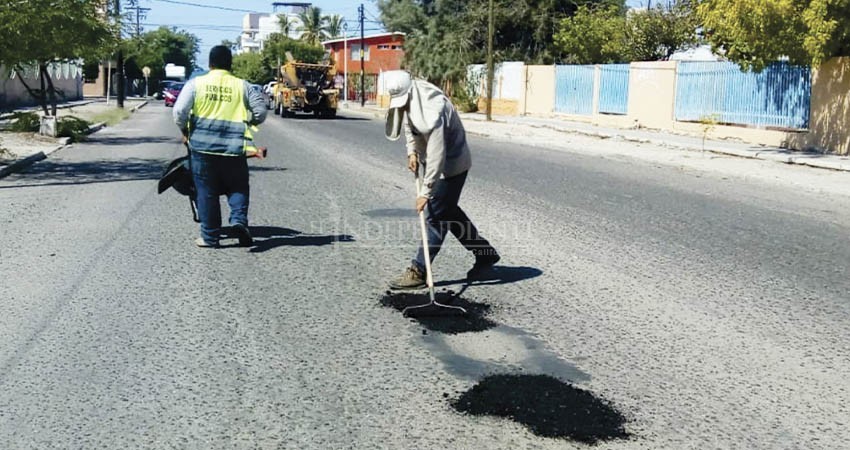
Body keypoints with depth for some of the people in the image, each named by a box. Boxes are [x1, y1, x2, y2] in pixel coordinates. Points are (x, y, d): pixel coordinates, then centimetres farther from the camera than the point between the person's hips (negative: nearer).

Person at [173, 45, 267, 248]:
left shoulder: (196, 83, 1)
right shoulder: (243, 86, 3)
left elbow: (179, 111, -6)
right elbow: (261, 112, 3)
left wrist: (185, 131, 12)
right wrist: (248, 123, 22)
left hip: (202, 146, 0)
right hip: (233, 148, 0)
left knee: (206, 192, 9)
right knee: (238, 187, 16)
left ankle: (210, 237, 12)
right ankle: (239, 220, -8)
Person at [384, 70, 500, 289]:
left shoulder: (432, 111, -33)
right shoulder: (408, 100, -5)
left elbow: (436, 157, -34)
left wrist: (425, 192, -32)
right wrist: (412, 151, 3)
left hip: (451, 165, -10)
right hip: (437, 162, 10)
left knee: (436, 216, -5)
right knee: (448, 211, 17)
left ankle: (418, 271, 2)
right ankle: (485, 254, 28)